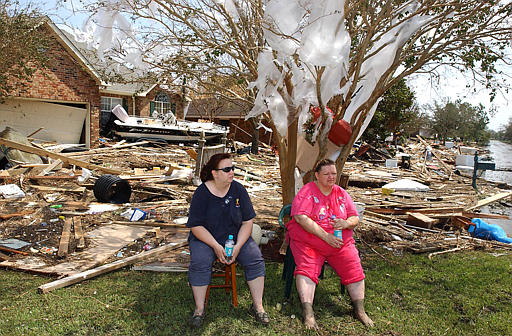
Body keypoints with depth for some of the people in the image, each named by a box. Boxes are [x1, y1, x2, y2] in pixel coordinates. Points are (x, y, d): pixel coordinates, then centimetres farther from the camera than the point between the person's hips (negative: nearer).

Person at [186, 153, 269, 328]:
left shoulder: (238, 189, -4)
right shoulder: (201, 193, -11)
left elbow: (247, 222, -2)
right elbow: (196, 226, -12)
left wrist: (238, 246, -15)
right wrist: (216, 246, -21)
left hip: (236, 237, 2)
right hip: (205, 238, -2)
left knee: (255, 259, -19)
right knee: (199, 262, -29)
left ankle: (258, 306, -7)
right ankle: (199, 309, -12)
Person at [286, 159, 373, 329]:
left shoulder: (342, 194, 11)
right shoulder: (307, 192, -5)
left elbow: (355, 218, 12)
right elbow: (301, 218, -18)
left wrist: (346, 223, -14)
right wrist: (325, 236, -22)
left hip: (341, 243, 4)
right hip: (308, 241, -4)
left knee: (354, 269, -10)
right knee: (306, 269, -25)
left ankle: (360, 310, 6)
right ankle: (308, 313, -23)